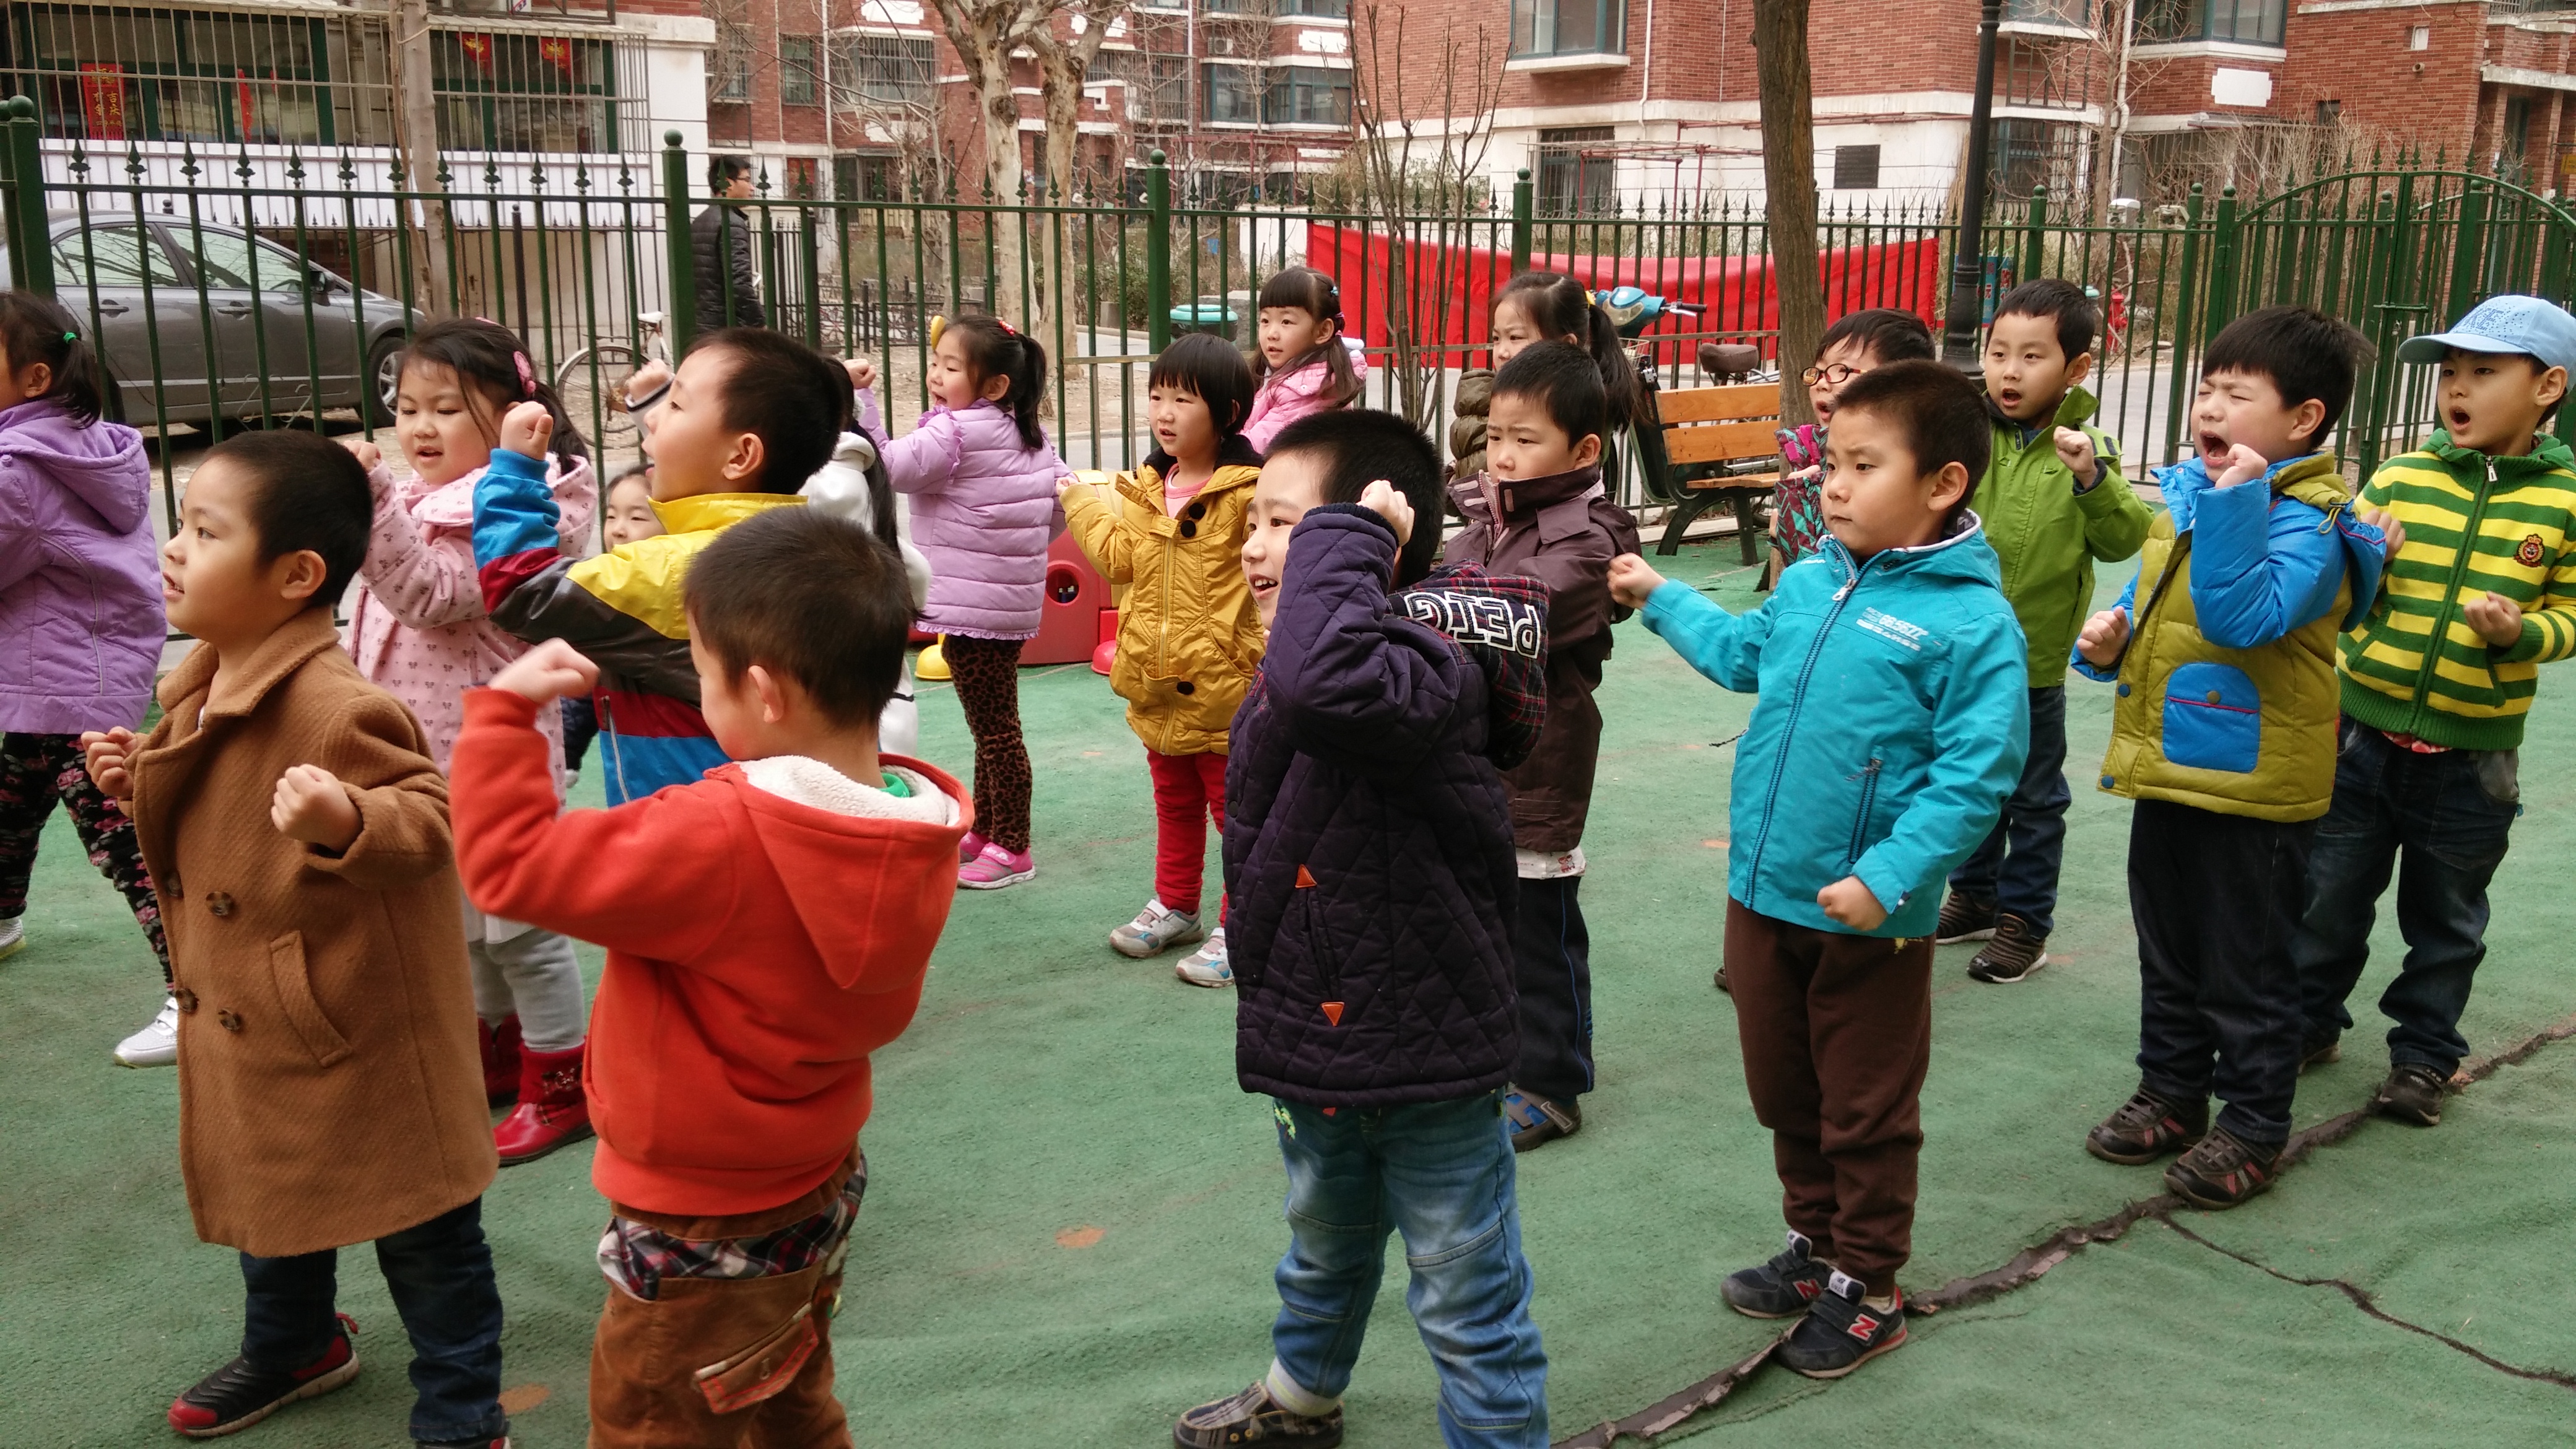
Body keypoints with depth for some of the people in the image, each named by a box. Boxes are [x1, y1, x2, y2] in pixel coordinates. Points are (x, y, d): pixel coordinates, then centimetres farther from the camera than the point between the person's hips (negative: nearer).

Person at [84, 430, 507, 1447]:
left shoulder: (334, 706, -29)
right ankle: (293, 1346, 53)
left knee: (420, 1229, 7)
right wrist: (138, 783, 5)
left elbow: (432, 818, -31)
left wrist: (348, 820, -49)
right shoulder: (207, 687, 3)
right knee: (269, 1193, 29)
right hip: (251, 1019, 10)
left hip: (357, 1029, -10)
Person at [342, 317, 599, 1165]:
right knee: (461, 921, 22)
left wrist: (371, 497, -35)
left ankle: (561, 1087, 15)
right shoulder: (417, 502, 11)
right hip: (421, 753, 9)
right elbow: (374, 625, 22)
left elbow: (431, 593, -28)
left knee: (518, 923, 1)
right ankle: (497, 1052, 40)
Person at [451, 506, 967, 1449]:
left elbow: (508, 863, -26)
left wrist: (504, 708, -15)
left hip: (708, 1230, -7)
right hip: (819, 1191, 8)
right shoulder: (916, 829, -10)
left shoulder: (717, 841, -33)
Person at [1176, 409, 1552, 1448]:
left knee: (1467, 1299, 9)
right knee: (1325, 1244, 33)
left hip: (1427, 1056, -9)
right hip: (1313, 1042, 9)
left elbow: (1329, 686, -52)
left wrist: (1343, 538, -38)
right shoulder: (1291, 666, 4)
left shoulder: (1422, 662, -26)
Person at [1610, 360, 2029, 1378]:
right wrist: (1659, 597, 29)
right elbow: (1742, 654, 26)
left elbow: (1975, 775, -20)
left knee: (1866, 1113, 11)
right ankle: (1815, 1244, 42)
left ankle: (1868, 1287, 30)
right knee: (1784, 1094, 21)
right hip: (1763, 894, 7)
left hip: (1868, 918, -7)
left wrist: (1888, 877, -25)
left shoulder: (1971, 621, -17)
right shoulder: (1806, 585, 4)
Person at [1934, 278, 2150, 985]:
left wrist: (2092, 480, -26)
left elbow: (2123, 539, -11)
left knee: (2033, 797, 12)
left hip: (2033, 660, -2)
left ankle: (2025, 919, 26)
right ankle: (1975, 896, 37)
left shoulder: (2083, 448, -6)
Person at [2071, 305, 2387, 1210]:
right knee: (2167, 953, 20)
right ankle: (2171, 1093, 36)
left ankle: (2252, 1127, 22)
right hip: (2168, 770, 8)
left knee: (2246, 967, 6)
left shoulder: (2304, 524, -17)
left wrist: (2235, 500, -33)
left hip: (2252, 788, -8)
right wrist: (2111, 639, -2)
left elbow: (2244, 617, -33)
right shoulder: (2188, 499, 7)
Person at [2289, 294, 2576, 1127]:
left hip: (2474, 756, -1)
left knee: (2446, 918, 13)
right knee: (2327, 895, 13)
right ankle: (2309, 1021, 32)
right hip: (2363, 732, 1)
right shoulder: (2399, 478, -2)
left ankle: (2424, 1053, 29)